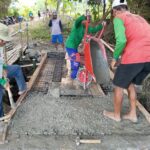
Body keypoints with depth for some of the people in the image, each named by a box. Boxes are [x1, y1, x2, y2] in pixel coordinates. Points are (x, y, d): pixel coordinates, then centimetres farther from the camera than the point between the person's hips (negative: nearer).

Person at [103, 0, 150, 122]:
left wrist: (115, 58, -2)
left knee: (119, 86, 14)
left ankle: (116, 115, 28)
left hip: (133, 57, -7)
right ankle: (133, 114, 30)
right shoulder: (139, 17, 22)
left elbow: (121, 40, -16)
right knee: (130, 84, 25)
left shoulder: (119, 18, 1)